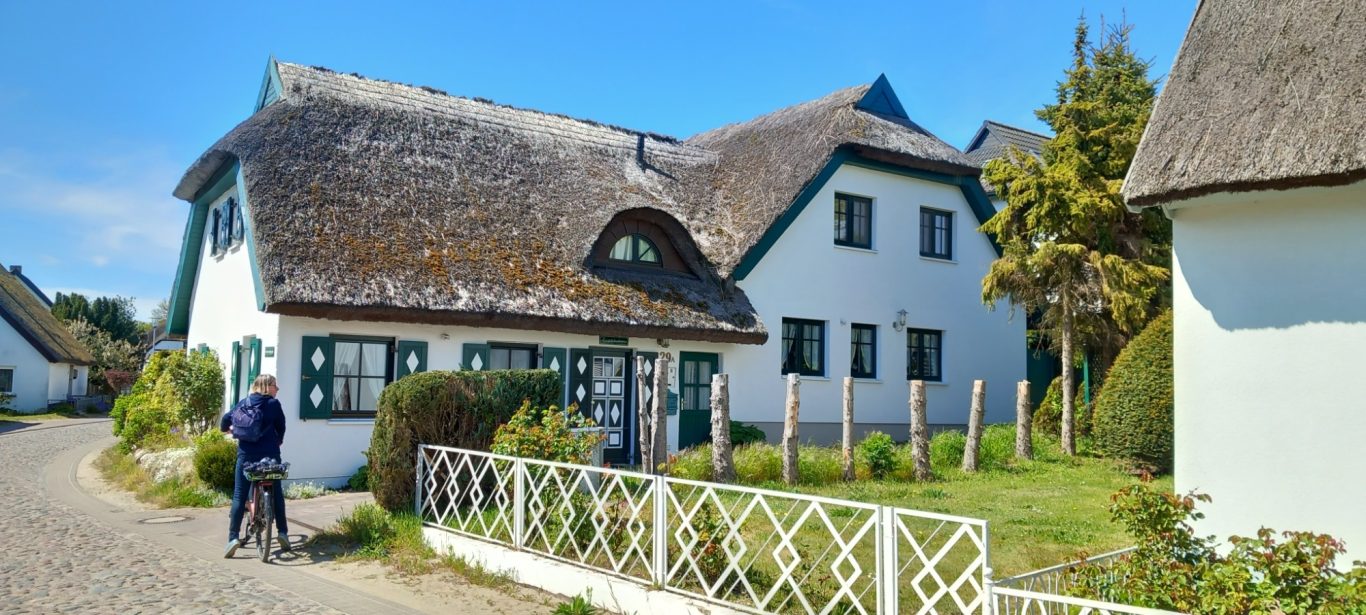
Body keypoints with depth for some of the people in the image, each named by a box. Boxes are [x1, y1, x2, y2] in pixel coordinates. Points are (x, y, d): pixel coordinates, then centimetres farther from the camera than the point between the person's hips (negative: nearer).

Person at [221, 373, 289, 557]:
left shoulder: (244, 403, 9)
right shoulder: (274, 404, 0)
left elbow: (225, 421, 5)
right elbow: (281, 427, 4)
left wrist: (232, 430, 28)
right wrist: (278, 442, 25)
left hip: (246, 454, 2)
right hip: (269, 454, -2)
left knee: (239, 496, 2)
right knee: (277, 492, 11)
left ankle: (233, 537, -8)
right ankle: (283, 532, 9)